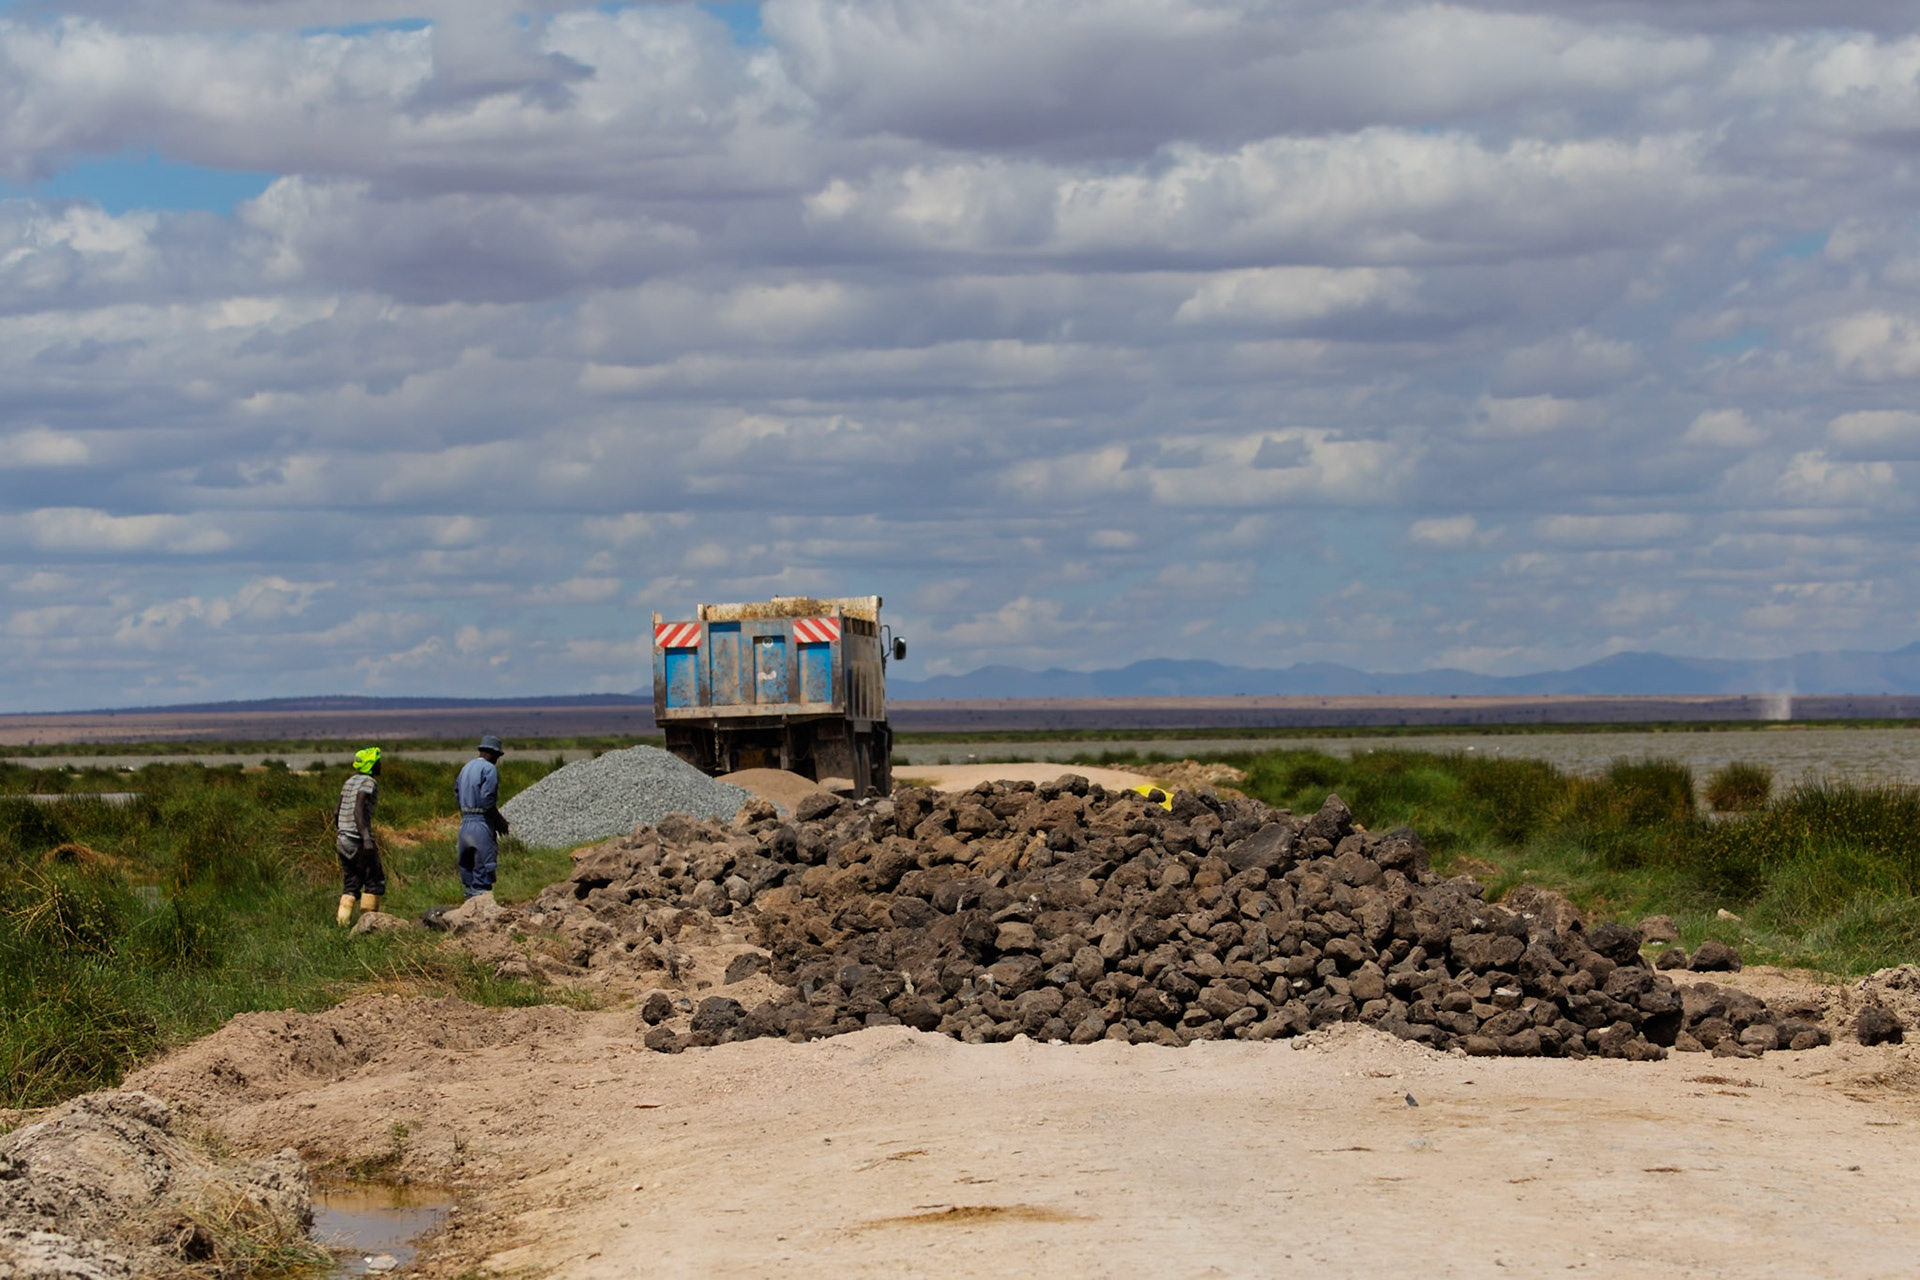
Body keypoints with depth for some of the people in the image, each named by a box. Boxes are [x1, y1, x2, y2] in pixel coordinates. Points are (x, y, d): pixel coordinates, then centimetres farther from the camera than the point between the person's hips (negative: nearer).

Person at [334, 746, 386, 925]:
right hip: (358, 840, -8)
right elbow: (358, 810, -22)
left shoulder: (350, 781, 15)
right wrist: (367, 838, -29)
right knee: (375, 881, 1)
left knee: (351, 882, 12)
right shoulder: (369, 782, -10)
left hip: (343, 840, 8)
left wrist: (338, 834, 30)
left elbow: (337, 811, 18)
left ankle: (342, 919, 3)